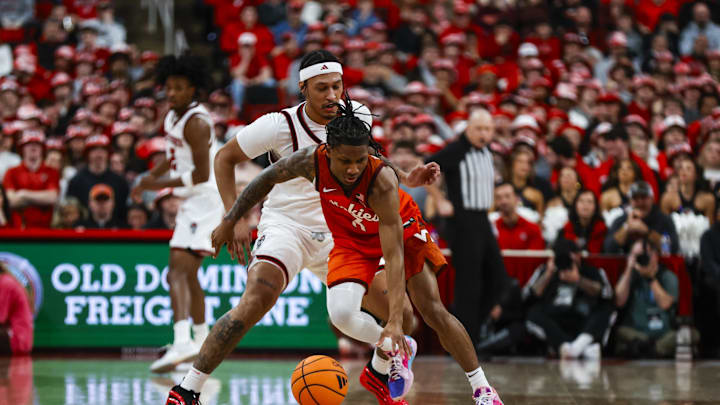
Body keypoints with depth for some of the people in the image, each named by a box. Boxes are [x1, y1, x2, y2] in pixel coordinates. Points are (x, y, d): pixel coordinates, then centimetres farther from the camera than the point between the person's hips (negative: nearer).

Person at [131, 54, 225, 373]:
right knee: (187, 275, 22)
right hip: (191, 204, 10)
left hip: (204, 201, -10)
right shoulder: (173, 117, 11)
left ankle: (182, 341, -38)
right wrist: (150, 177, 18)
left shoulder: (196, 122, -18)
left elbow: (202, 174, -22)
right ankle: (202, 341, 38)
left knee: (178, 272, -23)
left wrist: (163, 184, -18)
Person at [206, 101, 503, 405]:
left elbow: (394, 254, -41)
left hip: (400, 229, -2)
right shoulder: (312, 161, -31)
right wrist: (230, 221, -3)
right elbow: (267, 179, -9)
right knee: (341, 313, -21)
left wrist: (395, 321, -46)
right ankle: (395, 350, 9)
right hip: (351, 238, 2)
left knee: (433, 311, -6)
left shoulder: (382, 179, -39)